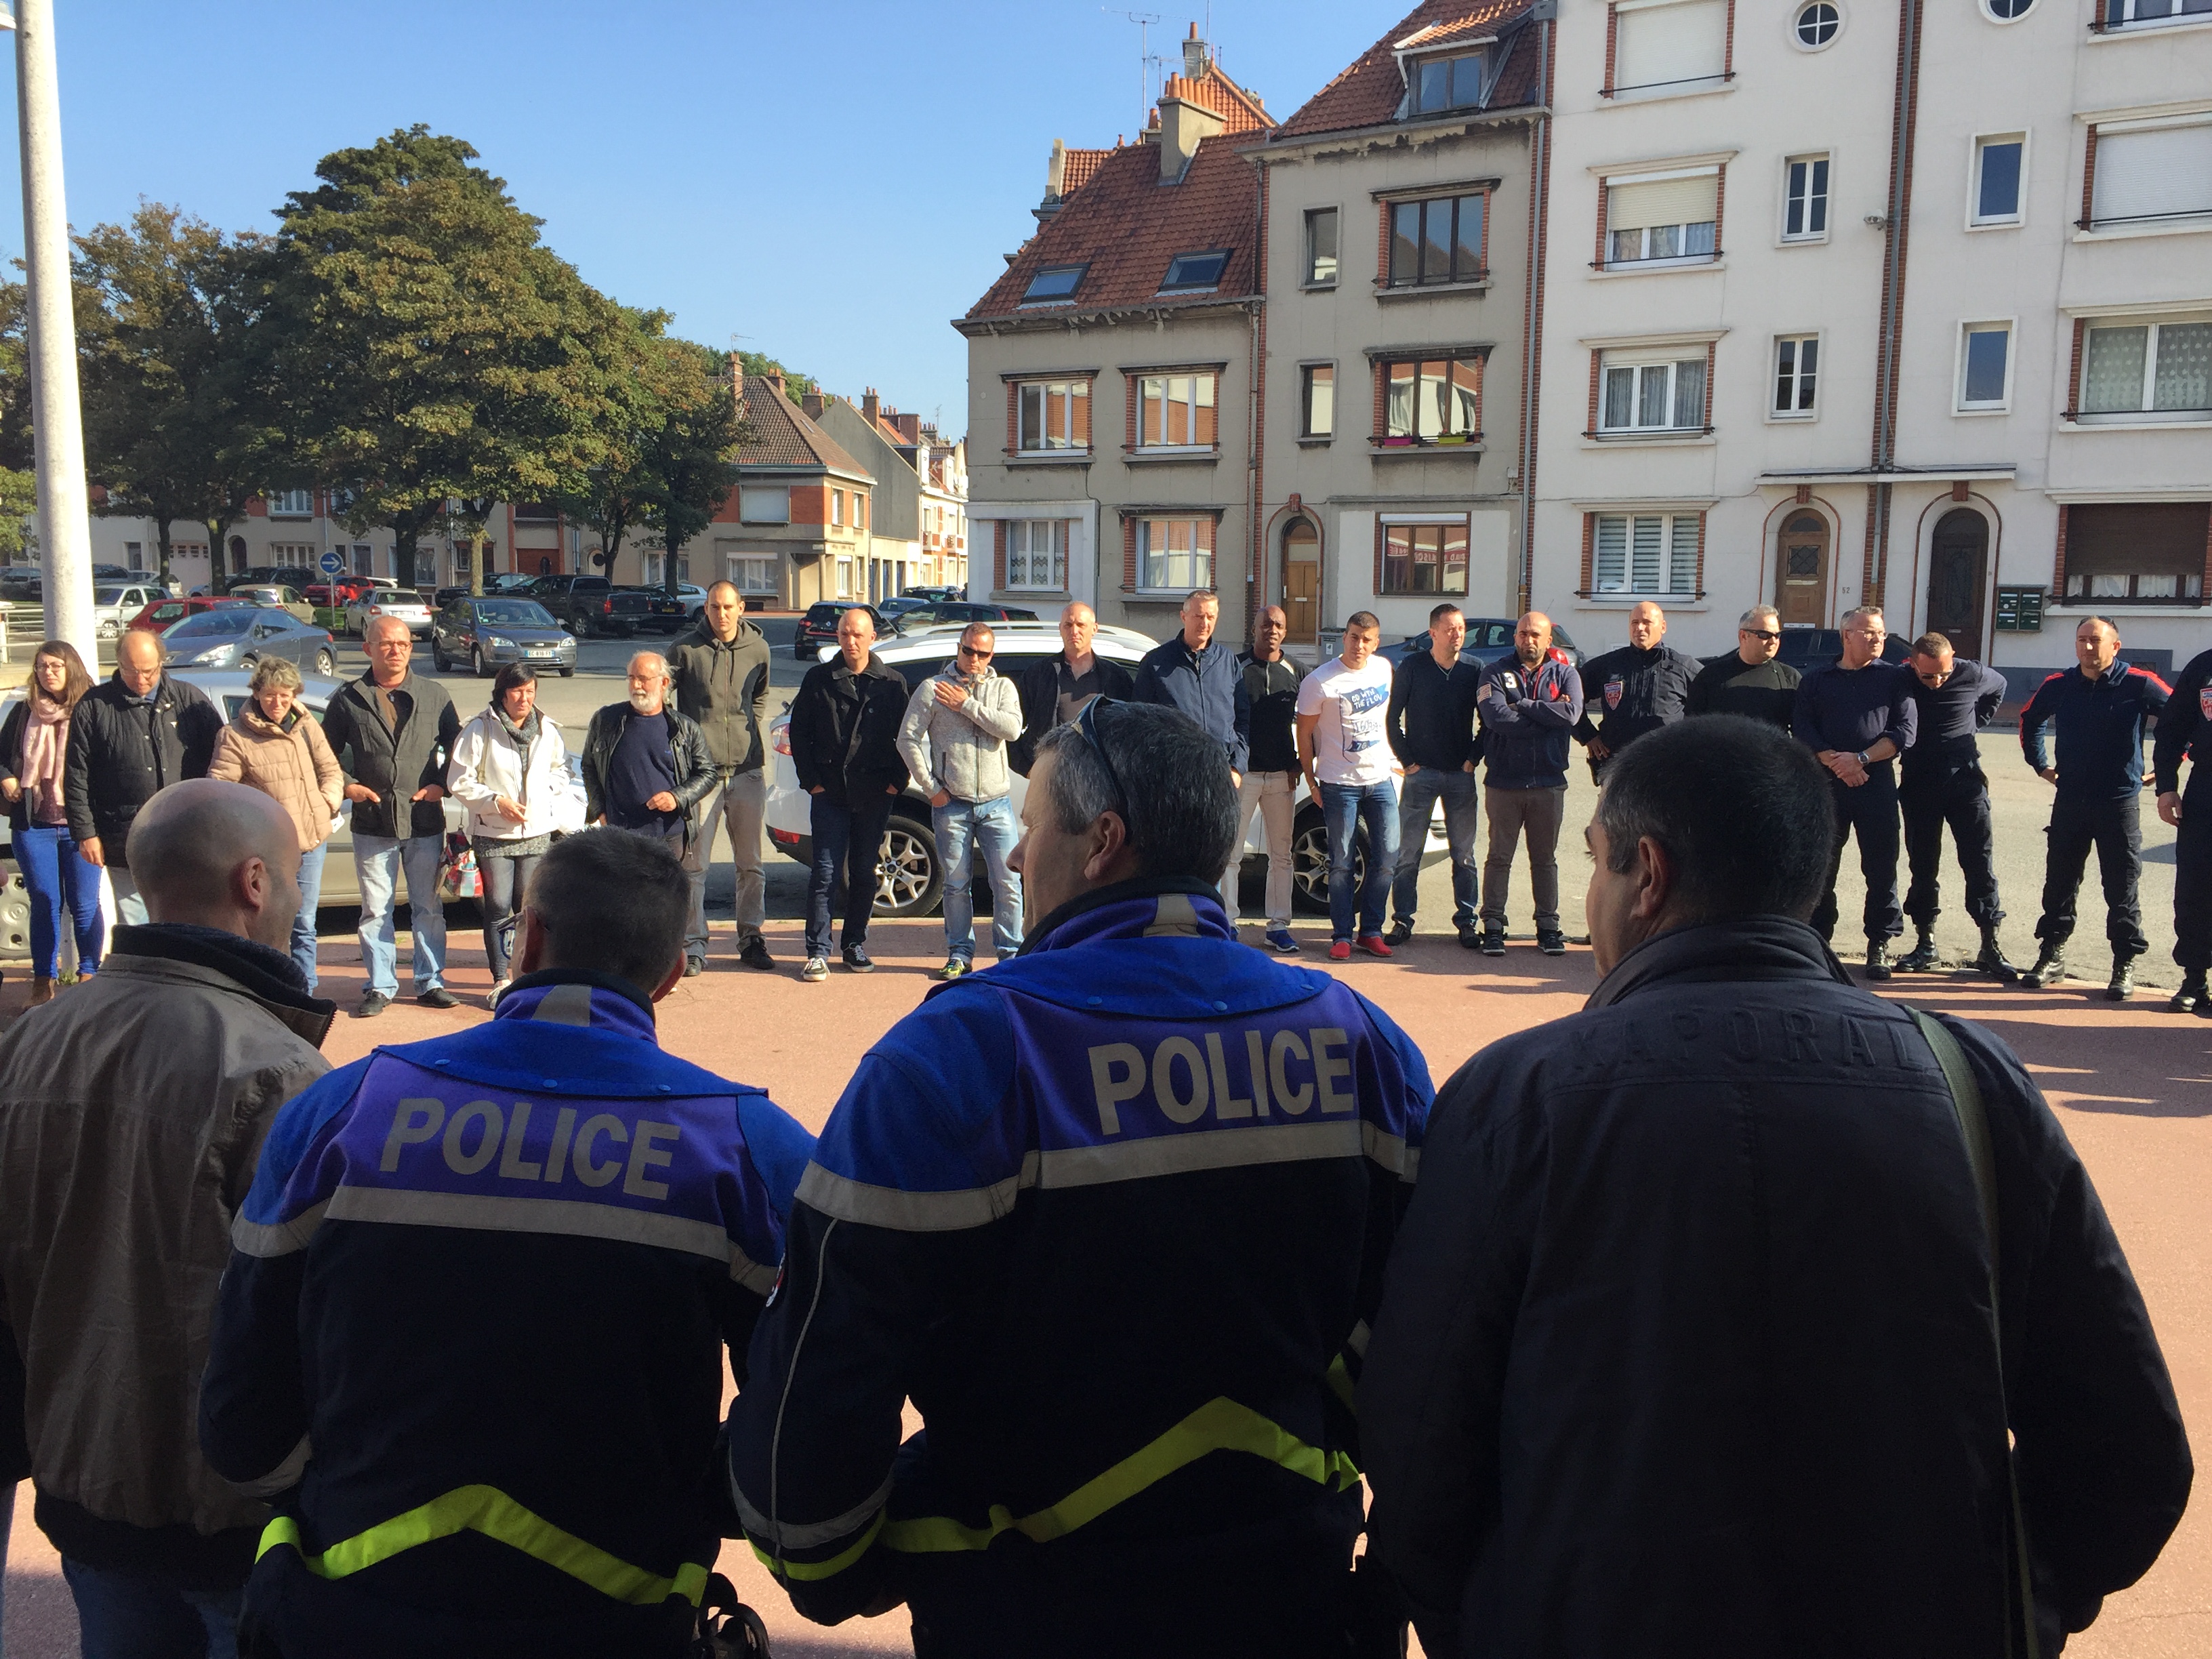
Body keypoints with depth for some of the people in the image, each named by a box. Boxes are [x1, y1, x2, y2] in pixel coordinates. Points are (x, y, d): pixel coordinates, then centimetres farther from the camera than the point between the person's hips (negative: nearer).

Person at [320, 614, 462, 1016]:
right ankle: (380, 987, 13)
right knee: (375, 911, 4)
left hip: (425, 821, 1)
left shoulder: (434, 696, 7)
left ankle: (431, 983, 17)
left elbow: (456, 748, 12)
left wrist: (441, 785, -2)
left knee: (429, 908, 7)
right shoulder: (348, 700, 4)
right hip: (373, 823, 0)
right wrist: (347, 785, -3)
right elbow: (326, 753, 11)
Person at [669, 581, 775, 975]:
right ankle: (694, 942, 8)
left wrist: (753, 732, 12)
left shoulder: (758, 649, 6)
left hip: (747, 769, 3)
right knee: (694, 864, 0)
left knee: (750, 864, 10)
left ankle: (751, 938, 21)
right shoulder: (685, 649, -4)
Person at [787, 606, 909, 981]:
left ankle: (855, 946, 21)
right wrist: (811, 779, -2)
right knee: (825, 873, -4)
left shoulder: (891, 683, 5)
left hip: (875, 795, 1)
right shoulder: (819, 679, 4)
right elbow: (799, 732, 6)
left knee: (865, 874, 8)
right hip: (830, 793, -1)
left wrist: (896, 780, -3)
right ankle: (818, 953, 1)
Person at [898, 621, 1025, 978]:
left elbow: (1012, 728, -10)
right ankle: (960, 954, 17)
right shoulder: (932, 688, 3)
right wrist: (930, 788, -3)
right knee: (957, 885, 6)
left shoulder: (1003, 687, 8)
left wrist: (967, 705, -11)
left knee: (1008, 884, -2)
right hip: (951, 805, -1)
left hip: (996, 804, 1)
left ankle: (1011, 952, 9)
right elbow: (908, 739, 0)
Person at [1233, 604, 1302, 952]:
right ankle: (1228, 922, 3)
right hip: (1242, 774, -3)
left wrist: (1299, 765, 5)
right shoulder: (1236, 668, -1)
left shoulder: (1295, 673, 9)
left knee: (1281, 855, 7)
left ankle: (1278, 925, 14)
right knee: (1231, 853, -2)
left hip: (1282, 776, 3)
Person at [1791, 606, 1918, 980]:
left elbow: (1905, 731, 0)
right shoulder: (1816, 680, 12)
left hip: (1877, 784, 0)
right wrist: (1834, 762, -14)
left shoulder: (1895, 678, 9)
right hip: (1826, 783, 1)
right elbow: (1802, 727, 1)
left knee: (1881, 867, 0)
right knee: (1820, 866, 2)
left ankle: (1879, 945, 9)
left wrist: (1860, 759, -11)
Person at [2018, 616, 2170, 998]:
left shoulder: (2139, 685, -7)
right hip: (2069, 800, 3)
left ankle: (2125, 966, 10)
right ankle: (2052, 956, 18)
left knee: (2122, 888, 2)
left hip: (2120, 801, -3)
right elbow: (2031, 720, 23)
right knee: (2059, 881, 8)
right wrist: (2040, 764, 17)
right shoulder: (2058, 687, 4)